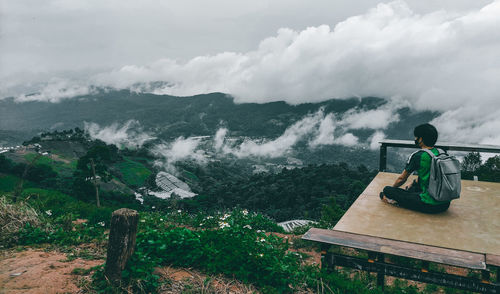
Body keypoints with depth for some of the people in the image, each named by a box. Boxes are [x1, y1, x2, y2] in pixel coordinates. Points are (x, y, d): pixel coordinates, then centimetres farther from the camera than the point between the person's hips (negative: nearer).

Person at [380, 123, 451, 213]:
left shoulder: (417, 156, -12)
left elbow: (402, 179, 2)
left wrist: (391, 189, 21)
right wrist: (412, 185, 38)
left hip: (430, 206, -8)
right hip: (446, 204, 8)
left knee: (387, 190, -6)